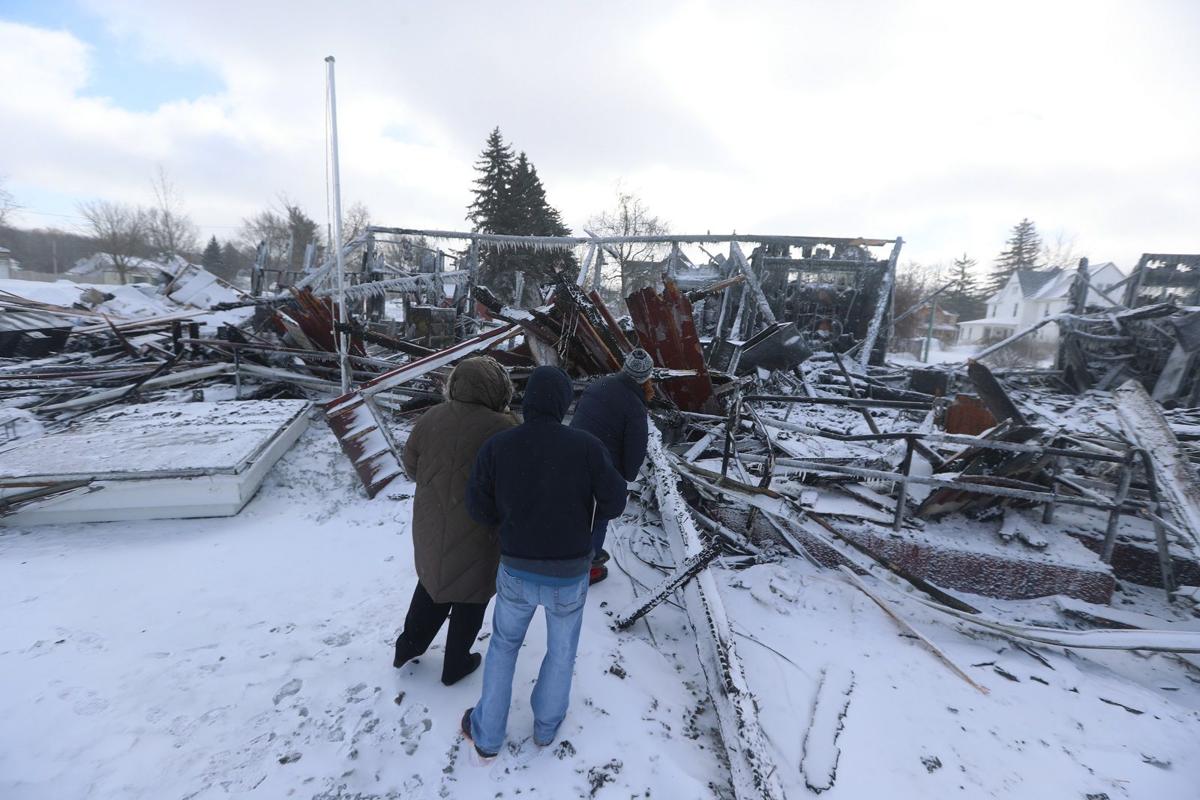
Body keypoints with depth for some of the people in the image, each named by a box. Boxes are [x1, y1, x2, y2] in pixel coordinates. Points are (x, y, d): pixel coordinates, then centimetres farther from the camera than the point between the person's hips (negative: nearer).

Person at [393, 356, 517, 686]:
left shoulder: (431, 418, -7)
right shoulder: (500, 428, -23)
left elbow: (412, 465, 4)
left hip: (432, 522, 5)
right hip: (478, 530, -5)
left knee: (433, 577, 29)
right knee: (470, 594, 17)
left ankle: (408, 646, 42)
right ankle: (456, 664, 35)